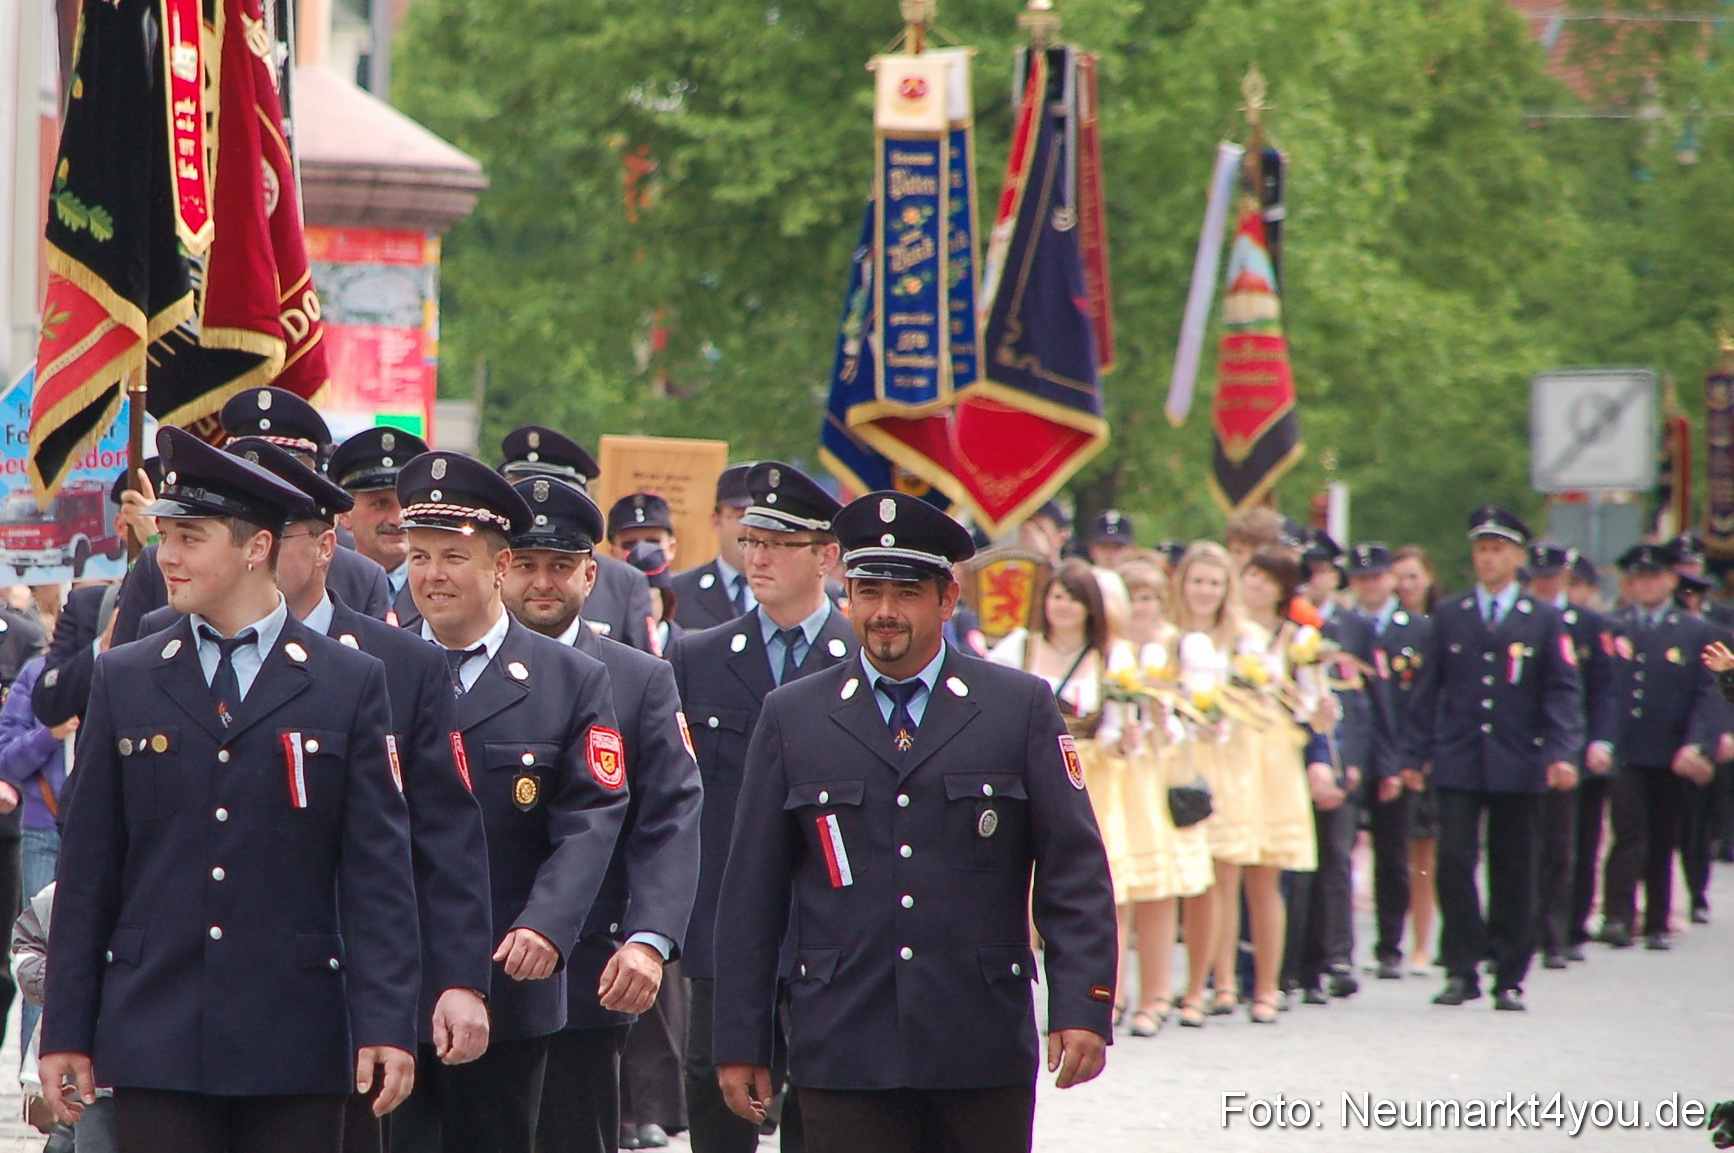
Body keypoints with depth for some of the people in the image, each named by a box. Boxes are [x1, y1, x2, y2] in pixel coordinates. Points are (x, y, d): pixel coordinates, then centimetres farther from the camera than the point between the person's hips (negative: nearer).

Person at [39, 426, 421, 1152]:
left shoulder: (350, 684, 4)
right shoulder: (124, 681, 9)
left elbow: (378, 868, 0)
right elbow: (87, 870, 9)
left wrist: (386, 1023, -8)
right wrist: (65, 1031, 5)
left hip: (296, 1038, -1)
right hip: (155, 1034, 1)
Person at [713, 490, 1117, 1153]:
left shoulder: (1022, 708, 7)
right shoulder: (791, 717, 9)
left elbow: (1074, 870, 3)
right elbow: (751, 893, 8)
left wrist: (1081, 1009, -8)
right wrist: (741, 1043, 4)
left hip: (982, 1053, 0)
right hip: (844, 1050, 0)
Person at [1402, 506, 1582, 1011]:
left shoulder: (1545, 620, 6)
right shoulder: (1448, 616, 10)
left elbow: (1563, 693, 0)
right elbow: (1428, 690, 10)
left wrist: (1561, 753, -13)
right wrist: (1415, 755, 4)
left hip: (1518, 767, -1)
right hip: (1458, 765, 1)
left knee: (1513, 874, 3)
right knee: (1453, 860, -11)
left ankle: (1509, 979, 11)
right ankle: (1461, 970, -4)